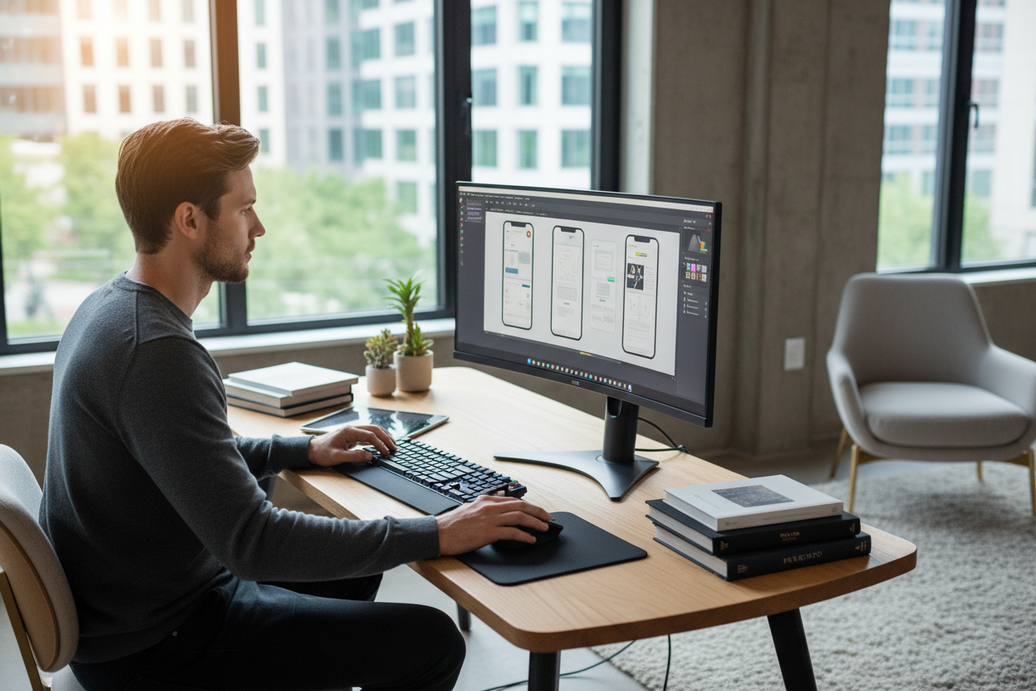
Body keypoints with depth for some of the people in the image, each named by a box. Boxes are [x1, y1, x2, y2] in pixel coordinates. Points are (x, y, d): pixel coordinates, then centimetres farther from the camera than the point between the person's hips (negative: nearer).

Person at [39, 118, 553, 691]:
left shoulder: (108, 306, 4)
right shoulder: (158, 353, -29)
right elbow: (251, 542, -32)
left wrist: (304, 450, 14)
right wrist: (435, 535, -27)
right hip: (154, 643, -10)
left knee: (350, 570, 25)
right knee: (429, 641, -12)